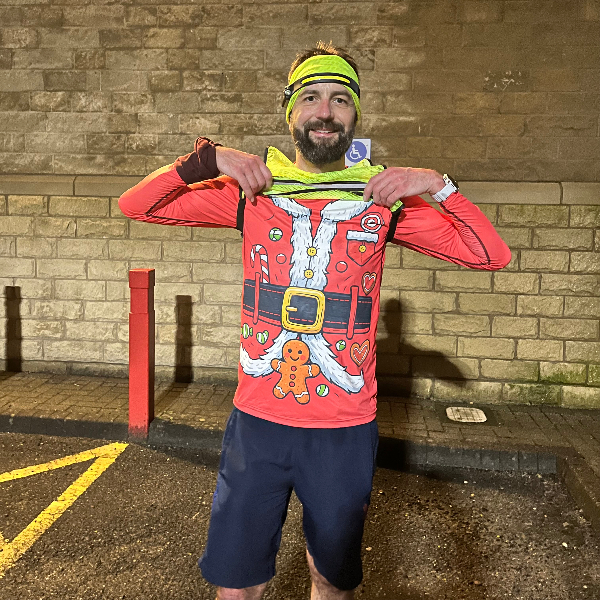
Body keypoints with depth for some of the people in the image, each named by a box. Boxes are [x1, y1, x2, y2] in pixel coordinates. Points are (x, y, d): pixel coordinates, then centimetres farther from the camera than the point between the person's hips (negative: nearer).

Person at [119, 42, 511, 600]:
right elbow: (134, 204, 2)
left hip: (346, 431, 0)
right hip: (256, 422, 1)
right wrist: (206, 159, -10)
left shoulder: (384, 200, -1)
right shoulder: (251, 190, 0)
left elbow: (492, 255, -3)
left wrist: (439, 185, -14)